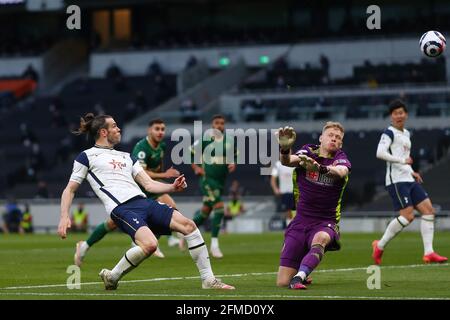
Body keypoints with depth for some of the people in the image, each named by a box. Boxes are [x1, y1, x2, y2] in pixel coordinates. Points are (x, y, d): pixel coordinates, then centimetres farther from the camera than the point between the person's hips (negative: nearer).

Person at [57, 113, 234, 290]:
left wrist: (172, 187, 2)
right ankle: (111, 278, -11)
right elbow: (70, 189, 8)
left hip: (143, 202, 7)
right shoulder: (87, 156, 10)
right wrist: (64, 217, -7)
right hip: (121, 208, -7)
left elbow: (149, 185, 21)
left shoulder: (126, 156, 27)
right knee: (150, 244, -32)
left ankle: (209, 280, -4)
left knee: (188, 224, -9)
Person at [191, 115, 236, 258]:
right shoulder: (205, 139, -6)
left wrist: (233, 164, -5)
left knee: (206, 210, 14)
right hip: (207, 179, -6)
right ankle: (214, 244, -11)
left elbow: (234, 157, 17)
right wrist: (196, 168, -11)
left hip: (221, 181, 6)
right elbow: (190, 154, 3)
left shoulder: (229, 141, 6)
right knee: (219, 208, -19)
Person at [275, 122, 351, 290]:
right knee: (282, 282, -3)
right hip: (301, 221, 2)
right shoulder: (308, 152, 2)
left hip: (325, 223, -2)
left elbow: (341, 172, -28)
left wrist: (321, 168, -51)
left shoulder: (341, 159, -2)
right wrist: (285, 149, -45)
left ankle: (299, 277, -47)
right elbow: (288, 161, -20)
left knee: (320, 238, -41)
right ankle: (302, 274, 30)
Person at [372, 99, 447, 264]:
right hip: (396, 181, -9)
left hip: (409, 180, 9)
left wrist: (412, 172, 16)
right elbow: (380, 153, -22)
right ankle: (379, 246, 0)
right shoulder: (389, 133, -7)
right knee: (408, 215, -15)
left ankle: (428, 253, -3)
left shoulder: (406, 133, 21)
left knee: (429, 210, -1)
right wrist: (403, 160, -25)